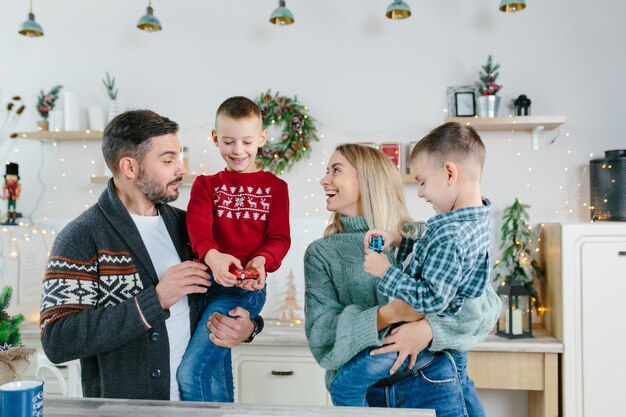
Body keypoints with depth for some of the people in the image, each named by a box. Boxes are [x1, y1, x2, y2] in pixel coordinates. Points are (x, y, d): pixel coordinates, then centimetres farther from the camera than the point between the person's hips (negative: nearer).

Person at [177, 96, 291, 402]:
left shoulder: (274, 187, 9)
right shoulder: (206, 185, 12)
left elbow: (279, 238, 1)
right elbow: (198, 225, -7)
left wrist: (261, 261, -22)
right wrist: (212, 256, -30)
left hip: (246, 285, -3)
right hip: (209, 280, 4)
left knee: (191, 372, -16)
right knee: (215, 375, 13)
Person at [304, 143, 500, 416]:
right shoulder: (321, 253, 1)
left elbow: (487, 302, -6)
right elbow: (322, 340, -8)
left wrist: (428, 329, -23)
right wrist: (388, 314, -22)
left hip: (432, 384, -1)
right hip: (362, 393, 1)